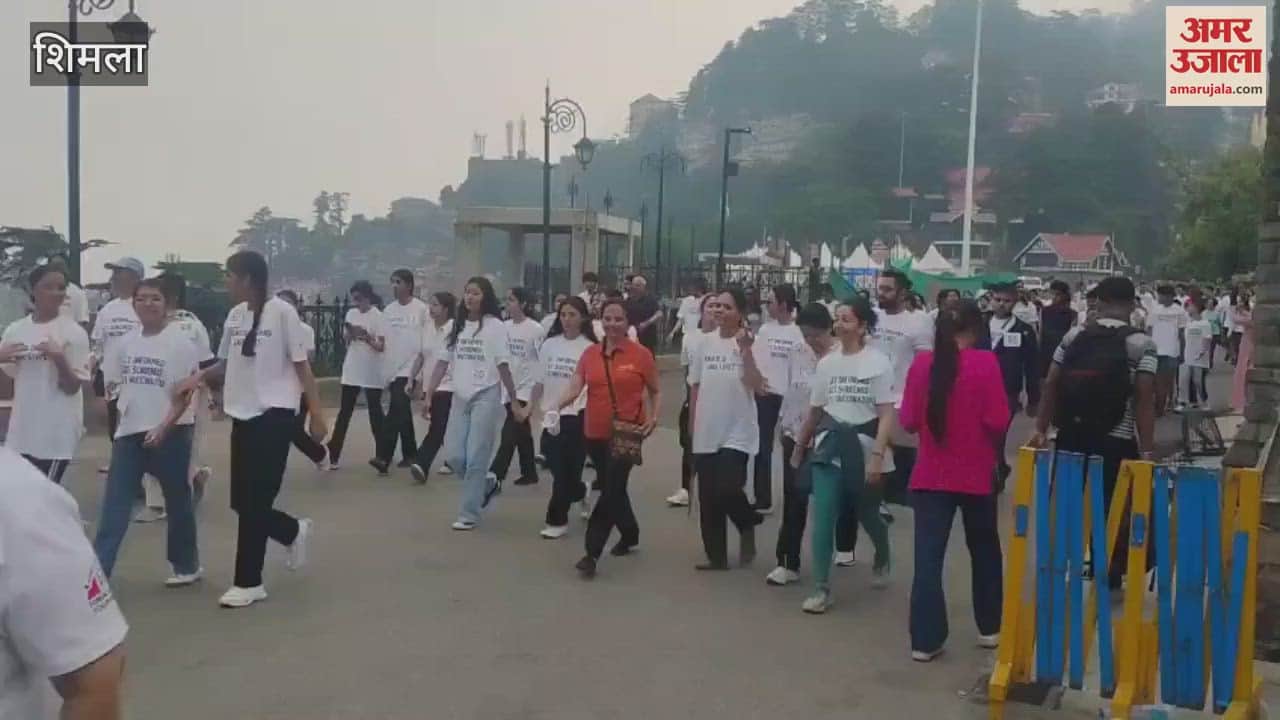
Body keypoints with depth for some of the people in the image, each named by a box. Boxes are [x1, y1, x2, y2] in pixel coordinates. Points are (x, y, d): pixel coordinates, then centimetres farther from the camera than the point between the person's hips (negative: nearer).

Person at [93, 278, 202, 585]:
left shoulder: (180, 342, -9)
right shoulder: (126, 342, 7)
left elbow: (185, 394, -12)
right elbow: (114, 383, 18)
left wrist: (163, 428, -19)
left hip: (169, 433, -5)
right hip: (129, 432, 5)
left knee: (177, 501, 8)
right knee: (115, 502, 0)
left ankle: (186, 565, 23)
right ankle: (97, 569, 1)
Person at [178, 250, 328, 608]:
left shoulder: (282, 312, -9)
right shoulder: (234, 315, 10)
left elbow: (301, 365, -7)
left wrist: (317, 413, -9)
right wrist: (201, 375, 0)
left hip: (275, 415, -7)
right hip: (243, 416, 7)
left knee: (254, 503, -5)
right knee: (243, 501, 8)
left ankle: (248, 582, 6)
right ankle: (295, 531, 35)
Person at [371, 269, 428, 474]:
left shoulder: (421, 309, -7)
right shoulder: (388, 310, 10)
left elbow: (426, 344, -7)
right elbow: (384, 341, 12)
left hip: (410, 370, -6)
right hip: (392, 369, 6)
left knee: (395, 413, -13)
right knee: (402, 413, 13)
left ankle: (383, 457, -15)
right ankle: (409, 454, 22)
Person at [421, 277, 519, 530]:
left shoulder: (495, 326, -5)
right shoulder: (457, 326, 10)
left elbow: (503, 366, -6)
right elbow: (442, 363, 9)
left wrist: (514, 400, -5)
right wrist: (428, 395, 4)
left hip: (486, 397, -5)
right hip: (460, 398, 6)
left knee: (475, 458, -5)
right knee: (454, 455, 3)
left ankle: (469, 514, 6)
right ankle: (486, 486, 29)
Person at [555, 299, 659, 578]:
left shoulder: (641, 354, -5)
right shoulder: (590, 353, 4)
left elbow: (655, 391, 5)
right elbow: (574, 388, -5)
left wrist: (654, 417, -11)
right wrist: (557, 406, -24)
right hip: (595, 433, 5)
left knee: (611, 490, -9)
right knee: (613, 487, 18)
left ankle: (592, 554, -7)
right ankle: (630, 535, 40)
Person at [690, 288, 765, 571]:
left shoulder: (750, 343, -9)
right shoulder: (706, 343, 4)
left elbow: (757, 386, -20)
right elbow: (695, 387, 11)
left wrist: (746, 350, -26)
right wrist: (692, 424, 11)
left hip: (737, 432, -4)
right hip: (706, 433, 5)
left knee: (727, 489, -15)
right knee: (708, 499, 8)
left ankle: (747, 526, 18)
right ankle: (716, 556, 21)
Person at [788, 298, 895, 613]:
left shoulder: (878, 362, -8)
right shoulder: (826, 363, 6)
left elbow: (887, 415, -12)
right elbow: (814, 412, 13)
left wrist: (877, 456, -20)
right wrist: (799, 448, 16)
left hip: (863, 449, -3)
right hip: (829, 448, 3)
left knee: (868, 515, 14)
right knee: (823, 518, -7)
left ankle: (882, 560, 46)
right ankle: (822, 589, -1)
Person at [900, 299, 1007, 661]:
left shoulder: (922, 362, -3)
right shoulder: (985, 362, -11)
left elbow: (908, 421, -1)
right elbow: (998, 421, -13)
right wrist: (988, 440, 8)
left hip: (931, 475, 1)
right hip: (976, 474, -1)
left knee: (928, 557, 3)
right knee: (984, 551, 18)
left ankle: (925, 640, 2)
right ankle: (989, 627, 31)